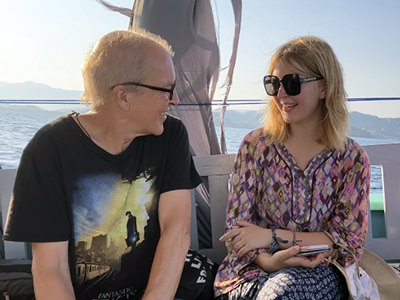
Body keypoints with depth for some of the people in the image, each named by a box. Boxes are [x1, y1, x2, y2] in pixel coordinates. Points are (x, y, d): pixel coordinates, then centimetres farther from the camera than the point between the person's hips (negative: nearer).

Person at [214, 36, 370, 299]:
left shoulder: (353, 159, -1)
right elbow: (237, 224, 0)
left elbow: (350, 240, -5)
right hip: (254, 270, 1)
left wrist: (273, 236, -15)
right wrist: (267, 260, -21)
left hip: (318, 271, -1)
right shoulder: (255, 145, 1)